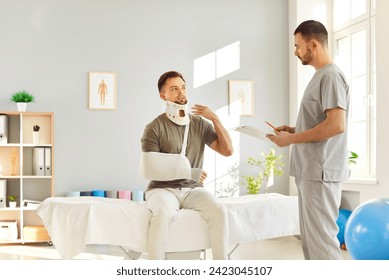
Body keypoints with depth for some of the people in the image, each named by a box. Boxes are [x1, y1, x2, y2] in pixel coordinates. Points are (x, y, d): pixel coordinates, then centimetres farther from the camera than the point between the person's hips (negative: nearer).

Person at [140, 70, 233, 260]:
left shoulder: (200, 124, 7)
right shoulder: (154, 129, -5)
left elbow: (227, 151, 1)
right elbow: (151, 170, -10)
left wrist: (215, 119, -6)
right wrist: (187, 173, -17)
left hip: (193, 189, 3)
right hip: (163, 188, -3)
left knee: (218, 210, -26)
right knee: (164, 212, -36)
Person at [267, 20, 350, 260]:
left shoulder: (331, 76, -12)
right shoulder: (320, 77, 18)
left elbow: (336, 125, -22)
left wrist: (292, 139, -15)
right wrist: (293, 130, 10)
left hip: (320, 172, -10)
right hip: (310, 170, 10)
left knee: (322, 238, -6)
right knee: (310, 237, 13)